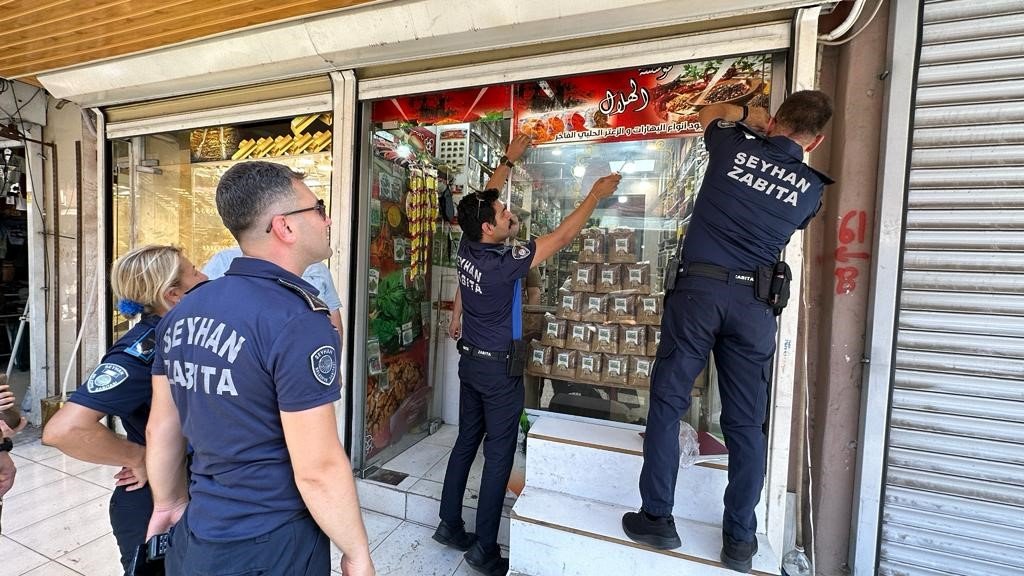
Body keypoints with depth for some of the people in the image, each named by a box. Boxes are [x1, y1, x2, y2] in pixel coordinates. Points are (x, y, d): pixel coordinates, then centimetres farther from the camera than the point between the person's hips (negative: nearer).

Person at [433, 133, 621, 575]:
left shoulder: (467, 248, -4)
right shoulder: (504, 264, -24)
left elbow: (484, 200, 12)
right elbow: (561, 237, -17)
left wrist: (509, 159, 20)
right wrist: (596, 195, -5)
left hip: (470, 361, 8)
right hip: (499, 369, -8)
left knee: (466, 442, 18)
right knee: (498, 456, 5)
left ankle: (449, 525, 33)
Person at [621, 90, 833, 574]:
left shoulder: (735, 148, 7)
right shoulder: (810, 188, 10)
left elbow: (710, 112, 29)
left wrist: (750, 116, 41)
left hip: (698, 288, -2)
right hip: (754, 303, 2)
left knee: (668, 402, 6)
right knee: (746, 423, 9)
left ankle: (657, 519, 14)